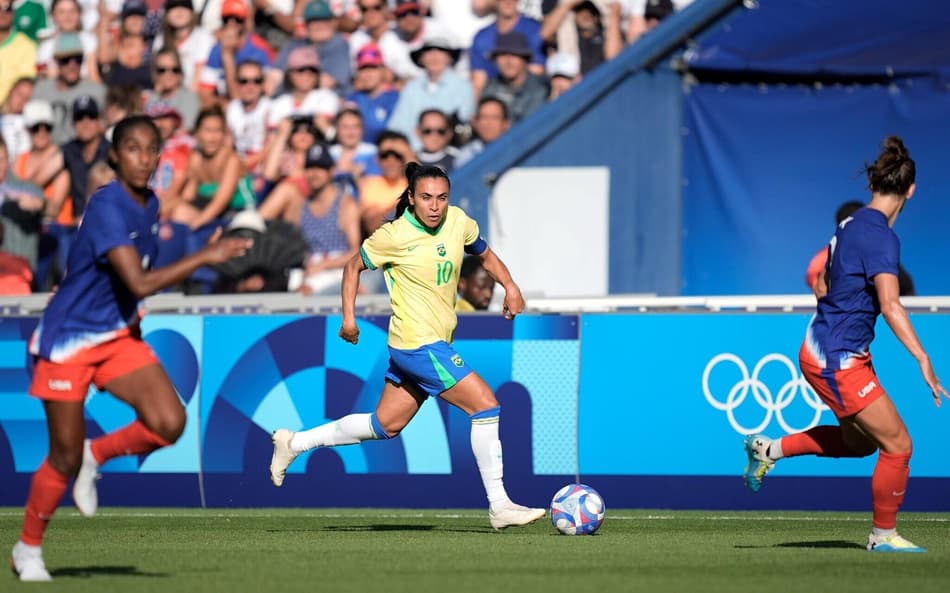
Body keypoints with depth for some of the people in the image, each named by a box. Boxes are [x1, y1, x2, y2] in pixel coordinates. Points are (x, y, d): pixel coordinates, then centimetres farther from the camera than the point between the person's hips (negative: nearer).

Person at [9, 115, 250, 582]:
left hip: (117, 334, 7)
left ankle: (94, 456, 13)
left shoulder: (150, 205, 3)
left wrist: (131, 315, 11)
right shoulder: (107, 207, -23)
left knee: (169, 424, -14)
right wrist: (205, 257, -32)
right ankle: (27, 550, 22)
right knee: (65, 458, 0)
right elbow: (139, 282, -32)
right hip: (69, 339, -7)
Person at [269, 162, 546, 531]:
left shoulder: (458, 222, 3)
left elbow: (484, 254, 21)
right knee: (486, 405, -13)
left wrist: (509, 286, 4)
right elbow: (354, 267, 2)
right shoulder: (395, 236, -13)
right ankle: (499, 507, -7)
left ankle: (295, 444, 28)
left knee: (384, 426, 16)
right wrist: (348, 317, -5)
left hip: (436, 344, 8)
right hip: (419, 345, -8)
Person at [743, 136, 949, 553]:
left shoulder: (851, 225, 7)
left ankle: (768, 449, 26)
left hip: (822, 350, 10)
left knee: (860, 441, 23)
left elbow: (822, 283, 21)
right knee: (897, 445, -4)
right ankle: (883, 536, 9)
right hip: (838, 361, -10)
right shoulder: (881, 237, -21)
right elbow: (890, 305, -31)